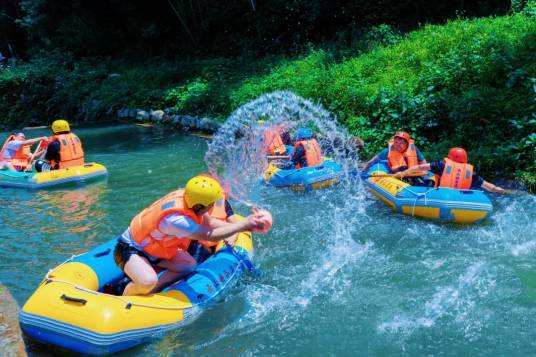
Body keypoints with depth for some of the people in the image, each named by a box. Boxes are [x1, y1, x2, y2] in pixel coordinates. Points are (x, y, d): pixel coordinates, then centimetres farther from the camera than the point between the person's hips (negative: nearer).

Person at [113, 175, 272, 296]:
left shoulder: (185, 196, -15)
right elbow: (210, 235, -34)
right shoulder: (175, 219, -39)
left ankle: (148, 294, 4)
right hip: (129, 249, -9)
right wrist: (245, 223, -29)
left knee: (189, 265, -2)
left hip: (151, 246, 9)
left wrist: (245, 226, -12)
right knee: (148, 281, -34)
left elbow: (208, 222, -3)